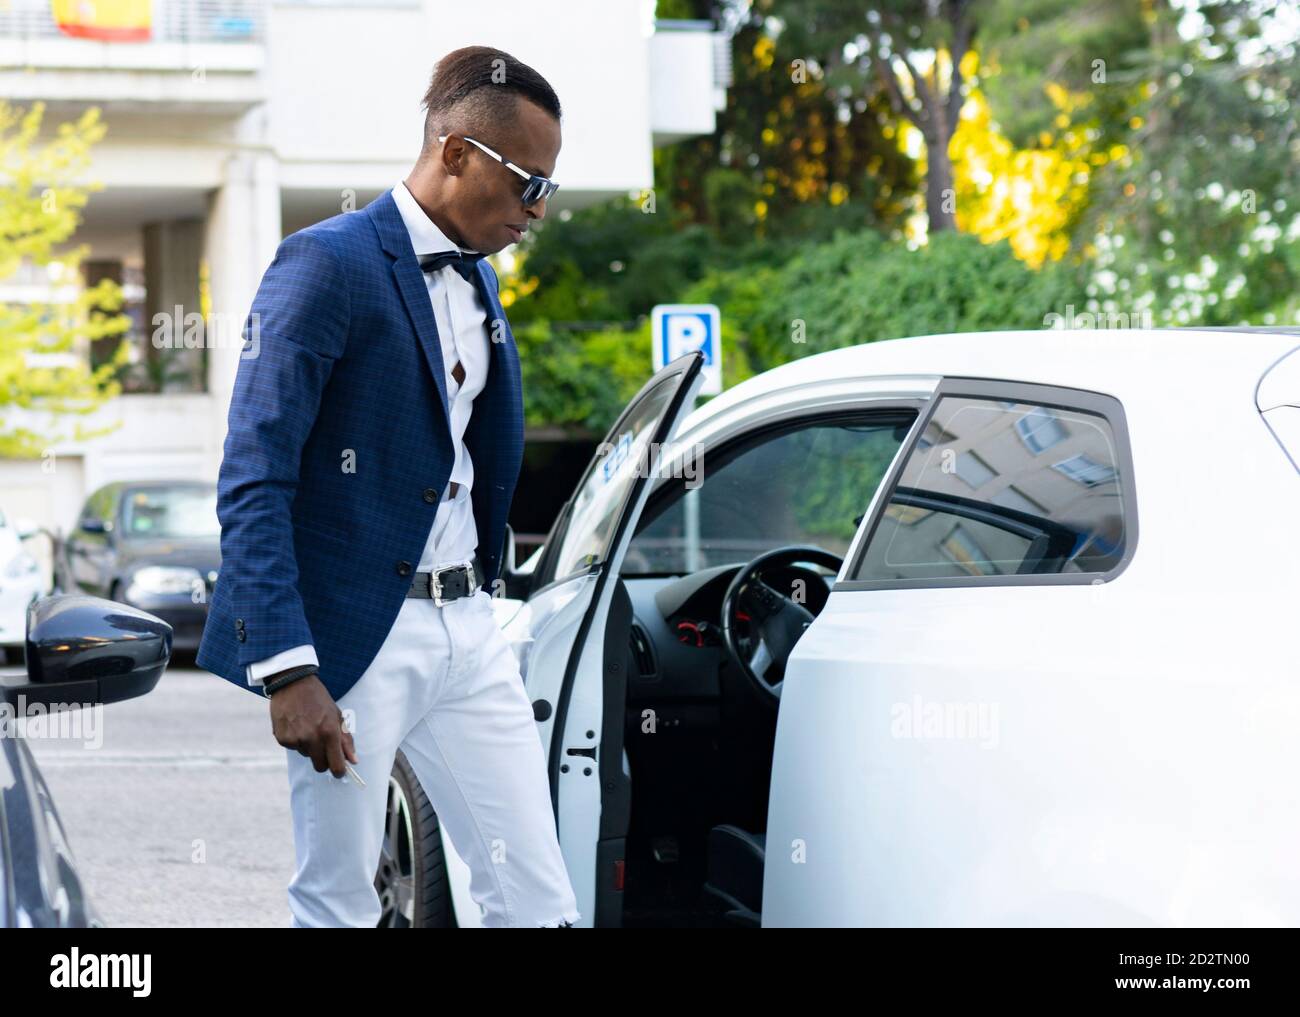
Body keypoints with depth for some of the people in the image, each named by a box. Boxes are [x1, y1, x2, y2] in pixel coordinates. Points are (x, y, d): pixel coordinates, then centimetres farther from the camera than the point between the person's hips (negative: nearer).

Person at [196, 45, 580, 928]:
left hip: (470, 630, 8)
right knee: (338, 910, 0)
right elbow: (254, 482, -17)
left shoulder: (480, 282, 16)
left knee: (539, 904, 2)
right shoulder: (328, 263, -11)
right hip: (357, 635, -8)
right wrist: (288, 671, -23)